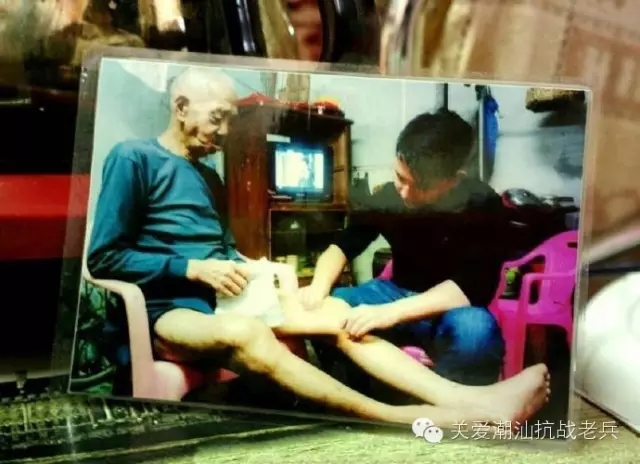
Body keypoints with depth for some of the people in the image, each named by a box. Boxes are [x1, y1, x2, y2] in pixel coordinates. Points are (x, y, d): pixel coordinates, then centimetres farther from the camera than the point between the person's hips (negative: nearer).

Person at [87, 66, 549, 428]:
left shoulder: (207, 176, 19)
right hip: (169, 309, -7)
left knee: (335, 311, -16)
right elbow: (103, 258, -9)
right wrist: (193, 268, -16)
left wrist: (248, 267, 1)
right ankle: (402, 418, -44)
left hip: (223, 296, 7)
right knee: (245, 332, -40)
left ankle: (467, 399, -28)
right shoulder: (132, 159, -3)